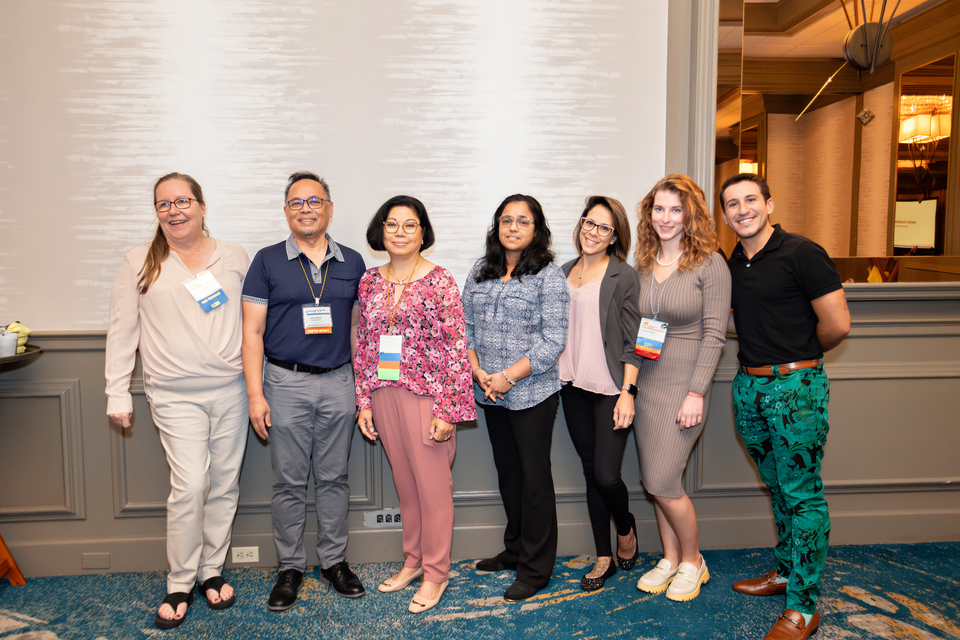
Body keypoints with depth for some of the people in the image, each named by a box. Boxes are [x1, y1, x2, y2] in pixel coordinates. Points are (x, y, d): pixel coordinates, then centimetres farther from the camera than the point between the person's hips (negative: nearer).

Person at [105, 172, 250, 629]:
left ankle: (211, 571, 26)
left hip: (231, 389, 2)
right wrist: (117, 393, 1)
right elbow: (121, 331, 5)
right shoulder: (139, 263, 4)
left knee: (225, 483, 8)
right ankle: (179, 585, 10)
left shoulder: (234, 257, 7)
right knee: (189, 486, -9)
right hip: (176, 396, -2)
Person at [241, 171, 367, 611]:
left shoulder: (352, 263, 7)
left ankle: (334, 561, 24)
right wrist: (255, 395, -8)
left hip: (338, 383, 2)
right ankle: (290, 567, 21)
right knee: (289, 481, 6)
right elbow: (252, 332, -1)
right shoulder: (267, 261, 1)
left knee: (333, 477, 10)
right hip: (286, 384, -2)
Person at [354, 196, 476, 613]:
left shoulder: (440, 282, -8)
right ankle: (413, 561, 33)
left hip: (426, 395, -5)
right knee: (404, 483, 16)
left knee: (433, 485, 5)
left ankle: (435, 573, 21)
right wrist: (364, 401, 7)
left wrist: (447, 410, -14)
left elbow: (455, 350, -10)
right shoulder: (370, 281, 7)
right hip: (385, 394, 5)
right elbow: (364, 345, 11)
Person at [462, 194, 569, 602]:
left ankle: (535, 568, 17)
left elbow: (553, 340, -13)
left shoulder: (548, 274, -8)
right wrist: (478, 372, -6)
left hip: (532, 393, -5)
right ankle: (514, 549, 34)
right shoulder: (480, 272, 8)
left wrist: (508, 377, -16)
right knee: (507, 471, 17)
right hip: (490, 395, 5)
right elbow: (465, 327, 8)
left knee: (534, 476, 4)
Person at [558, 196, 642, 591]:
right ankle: (604, 557, 24)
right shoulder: (565, 272, 12)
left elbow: (632, 341, -7)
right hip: (573, 387, 5)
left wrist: (627, 391, -13)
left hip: (610, 389, -5)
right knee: (590, 473, 10)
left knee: (606, 475, -8)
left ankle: (626, 530, 25)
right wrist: (553, 377, 11)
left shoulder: (624, 276, -5)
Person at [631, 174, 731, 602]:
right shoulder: (644, 264, 8)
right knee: (653, 481, 11)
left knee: (662, 482, -5)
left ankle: (692, 561, 19)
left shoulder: (709, 263, -9)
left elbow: (714, 334, -11)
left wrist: (697, 392, -16)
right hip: (647, 383, 6)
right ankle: (670, 558, 30)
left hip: (684, 385, -6)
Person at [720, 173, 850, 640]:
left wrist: (803, 355, 4)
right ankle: (785, 572, 34)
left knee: (802, 494, -1)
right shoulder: (734, 264, 11)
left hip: (796, 386, -7)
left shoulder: (802, 254, -11)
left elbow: (837, 324, -11)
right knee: (777, 488, 18)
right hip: (748, 386, 7)